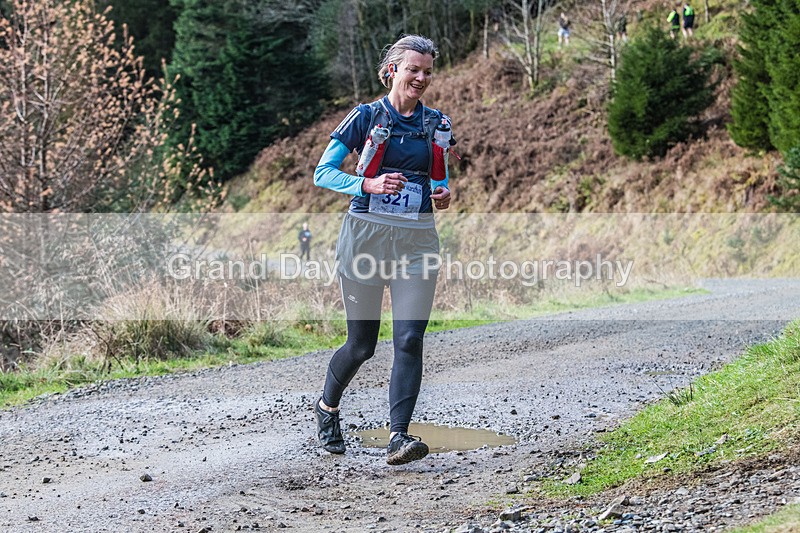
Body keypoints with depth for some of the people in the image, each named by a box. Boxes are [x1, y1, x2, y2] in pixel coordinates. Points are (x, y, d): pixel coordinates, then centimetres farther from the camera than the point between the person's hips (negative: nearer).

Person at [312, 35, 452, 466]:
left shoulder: (437, 123, 11)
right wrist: (367, 184, -19)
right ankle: (327, 407, 33)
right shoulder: (366, 117, 0)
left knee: (409, 340, -11)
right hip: (367, 234, -3)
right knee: (362, 343, 5)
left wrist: (444, 195, 0)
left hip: (417, 240, 3)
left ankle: (398, 437, -13)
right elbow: (323, 172, -2)